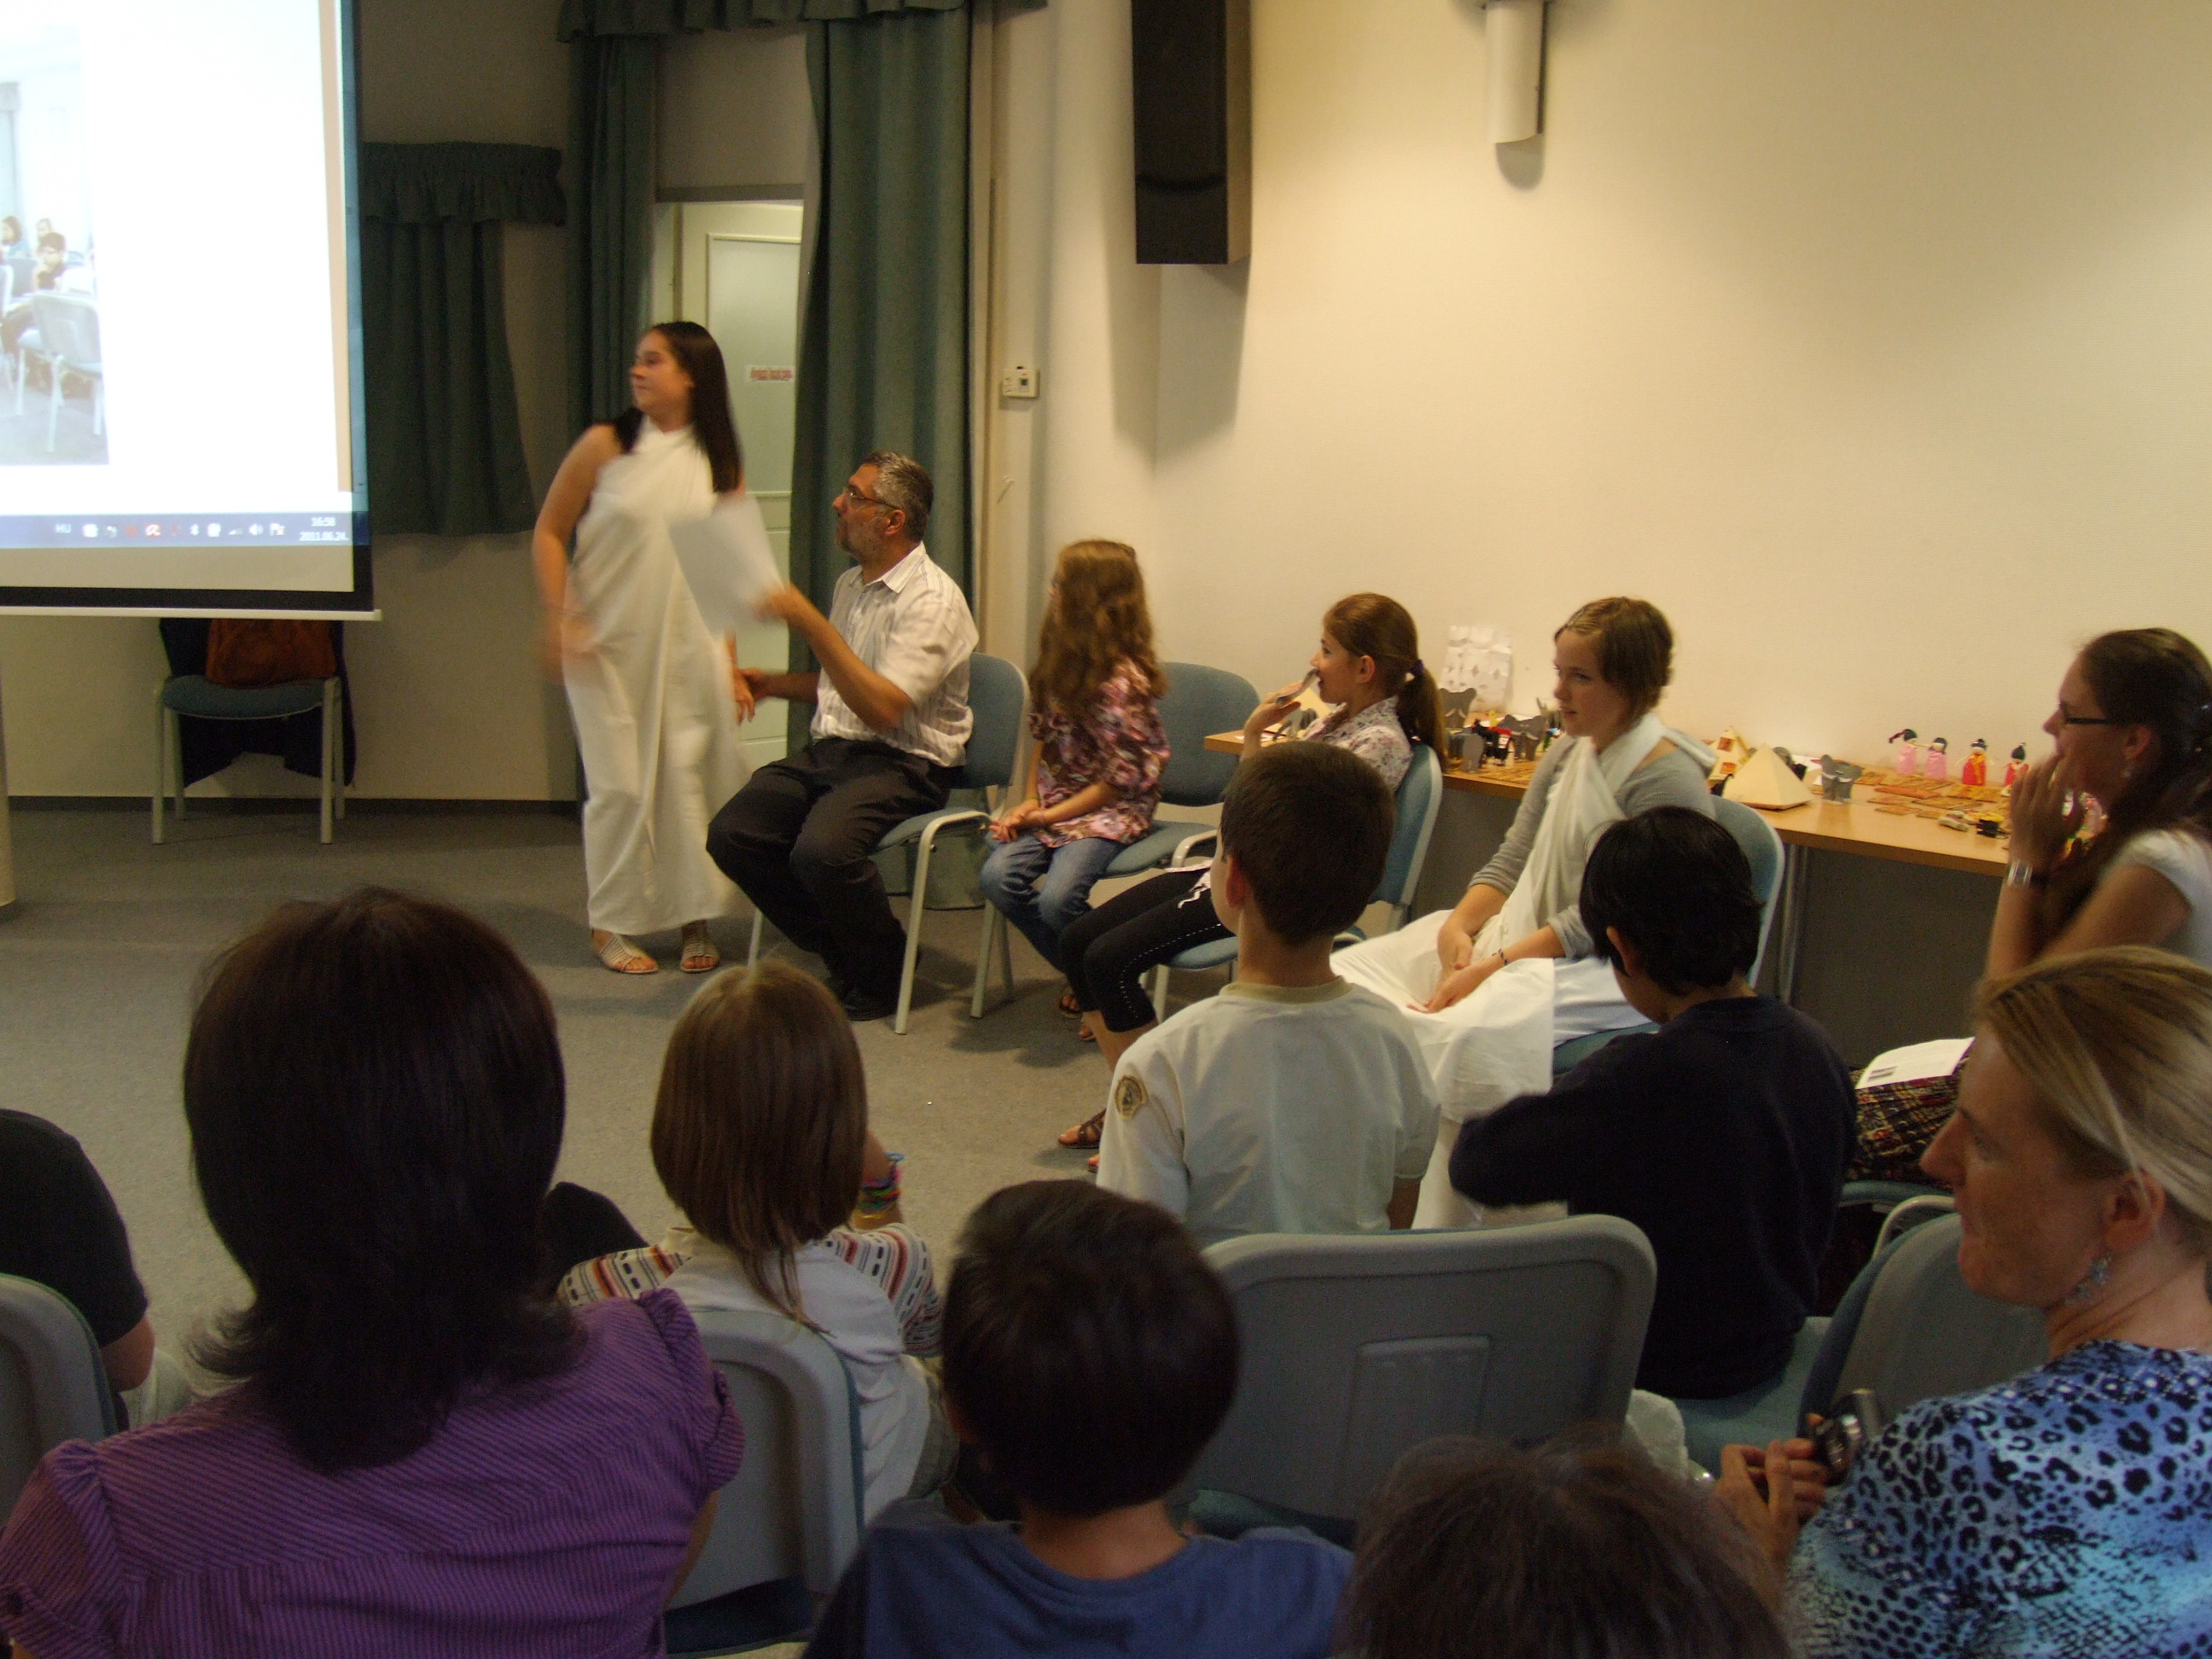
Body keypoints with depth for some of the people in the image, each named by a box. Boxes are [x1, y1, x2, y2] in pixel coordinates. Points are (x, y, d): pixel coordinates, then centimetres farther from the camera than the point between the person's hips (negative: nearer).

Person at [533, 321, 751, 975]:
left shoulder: (719, 463, 5)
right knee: (621, 785, -1)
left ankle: (695, 919, 12)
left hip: (687, 647, 2)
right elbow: (549, 533, 2)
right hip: (607, 644, -2)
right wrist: (561, 617, -9)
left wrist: (728, 659, 5)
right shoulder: (605, 446, -2)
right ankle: (612, 924, 12)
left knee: (691, 775, 0)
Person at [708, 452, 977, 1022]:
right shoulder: (851, 585, 16)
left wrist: (809, 622, -25)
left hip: (903, 764, -8)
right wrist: (773, 683, 11)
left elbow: (883, 708, -25)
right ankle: (843, 957, 3)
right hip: (831, 750, 8)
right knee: (731, 833, -13)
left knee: (821, 848, -34)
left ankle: (883, 976, -6)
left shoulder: (932, 600, -13)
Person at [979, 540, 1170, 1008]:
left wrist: (1051, 816, -14)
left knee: (1056, 899, -29)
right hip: (1053, 803, 7)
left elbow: (1122, 778, -17)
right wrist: (1029, 801, 1)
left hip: (1111, 811, -7)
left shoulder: (1122, 681, -19)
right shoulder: (1062, 663, 6)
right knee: (998, 876, -17)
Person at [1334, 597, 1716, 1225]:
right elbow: (1510, 863, 11)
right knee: (1345, 979, -7)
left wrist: (1494, 966, -21)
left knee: (1469, 1030, -35)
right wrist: (1458, 928, -8)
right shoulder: (1564, 758, 11)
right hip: (1523, 937, 9)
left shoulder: (1666, 780, -15)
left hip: (1613, 969, -8)